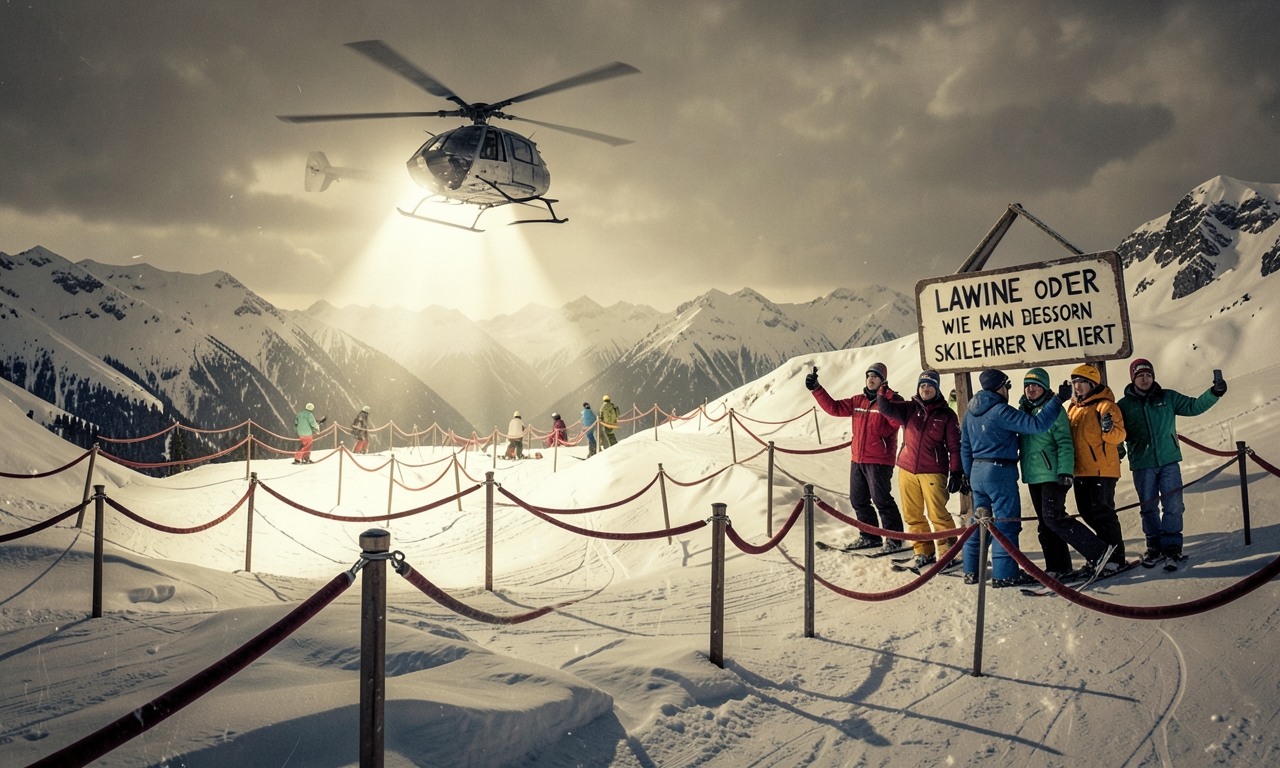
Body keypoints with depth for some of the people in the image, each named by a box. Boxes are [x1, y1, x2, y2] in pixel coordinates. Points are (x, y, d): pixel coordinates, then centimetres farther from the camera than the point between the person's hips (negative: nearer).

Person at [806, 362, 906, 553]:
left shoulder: (891, 401, -7)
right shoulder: (858, 401, 11)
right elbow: (833, 407, 13)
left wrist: (885, 399, -38)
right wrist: (815, 388, 7)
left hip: (879, 460, -7)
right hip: (857, 459, 7)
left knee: (881, 499, -4)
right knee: (858, 500, 14)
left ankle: (894, 539, 9)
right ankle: (869, 536, 29)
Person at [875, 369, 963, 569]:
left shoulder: (946, 415, 3)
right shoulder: (909, 409, 10)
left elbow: (954, 446, 1)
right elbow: (886, 408, -4)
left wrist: (956, 473, -4)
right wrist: (882, 395, -22)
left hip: (933, 473, -4)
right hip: (907, 470, 4)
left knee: (938, 514, -8)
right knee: (912, 515, 7)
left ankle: (947, 551, 6)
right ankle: (924, 551, 19)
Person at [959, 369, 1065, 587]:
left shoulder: (971, 411, 9)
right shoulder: (1000, 411, -16)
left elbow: (965, 446, 15)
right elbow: (1036, 425, -22)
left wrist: (969, 474, 22)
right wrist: (1057, 400, -15)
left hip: (977, 471, 8)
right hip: (1000, 472, -8)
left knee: (979, 520, 14)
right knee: (1006, 522, -1)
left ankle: (971, 570, 17)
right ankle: (1004, 573, -1)